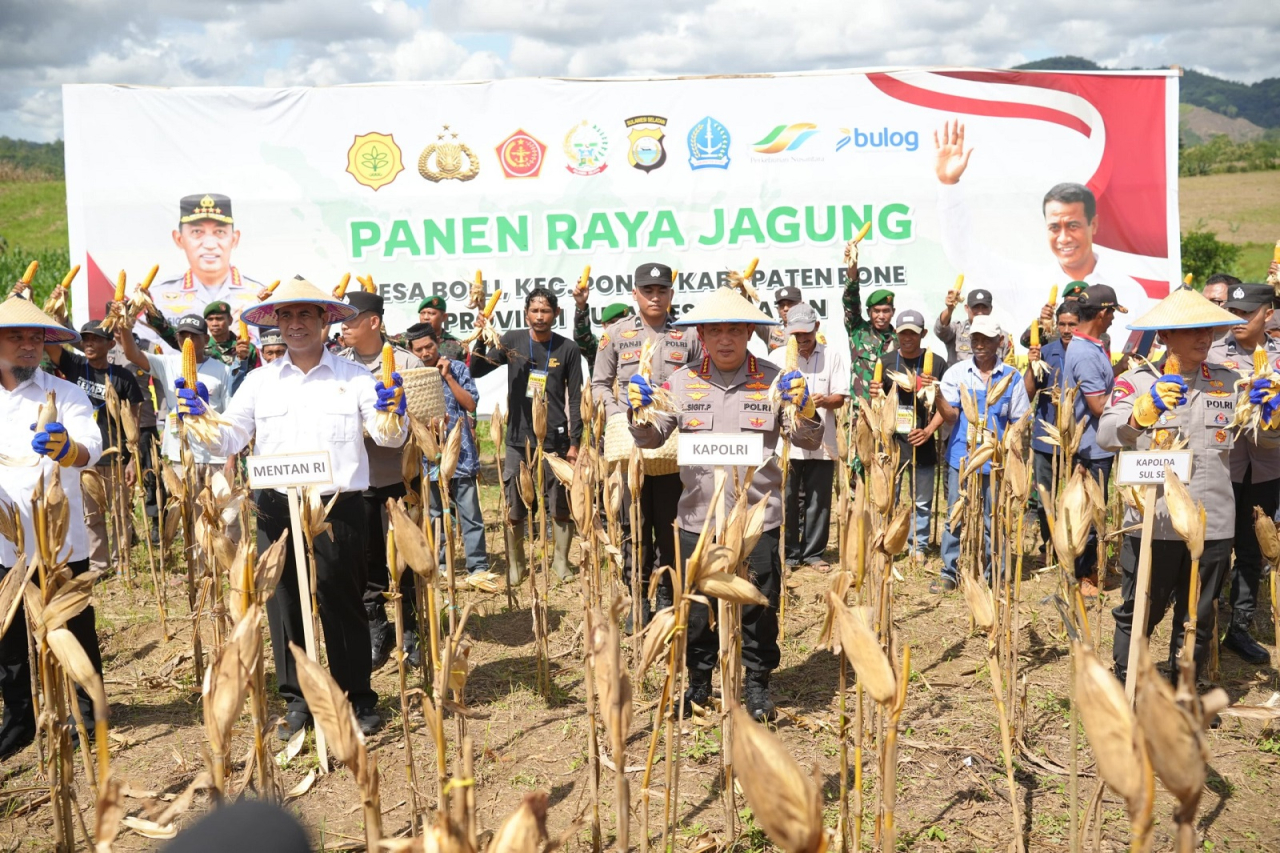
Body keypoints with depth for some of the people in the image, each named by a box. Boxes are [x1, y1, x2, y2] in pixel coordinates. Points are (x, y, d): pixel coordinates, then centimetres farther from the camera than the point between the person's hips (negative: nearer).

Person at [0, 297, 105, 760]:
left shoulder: (66, 394, -4)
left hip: (59, 539, -3)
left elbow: (90, 449, -19)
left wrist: (65, 448, -43)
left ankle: (85, 708, 25)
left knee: (74, 627, 9)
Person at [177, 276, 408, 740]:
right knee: (283, 606, 8)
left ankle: (358, 698, 19)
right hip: (277, 509, 3)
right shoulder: (260, 381, 9)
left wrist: (393, 414, -23)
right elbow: (228, 439, 6)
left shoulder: (354, 377, 3)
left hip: (338, 507, -2)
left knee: (342, 605, 5)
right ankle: (297, 699, 23)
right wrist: (200, 418, -12)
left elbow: (389, 437, -2)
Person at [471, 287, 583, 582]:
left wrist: (575, 442, -2)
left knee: (561, 508, 4)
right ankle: (515, 565, 21)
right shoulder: (512, 340, 3)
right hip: (518, 439, 1)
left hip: (555, 439, -1)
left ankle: (561, 563, 20)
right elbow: (476, 371, 2)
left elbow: (575, 399, 2)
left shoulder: (568, 349, 1)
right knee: (514, 510, 5)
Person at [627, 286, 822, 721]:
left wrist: (804, 409, -19)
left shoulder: (773, 381, 0)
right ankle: (699, 681, 30)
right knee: (697, 607, 11)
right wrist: (639, 412, -12)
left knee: (759, 607, 8)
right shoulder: (683, 382, 5)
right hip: (697, 517, 2)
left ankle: (757, 684, 27)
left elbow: (809, 442, 0)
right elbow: (650, 438, 8)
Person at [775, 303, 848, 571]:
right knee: (787, 500, 2)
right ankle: (789, 552, 14)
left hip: (822, 440, 0)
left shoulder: (832, 356, 6)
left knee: (819, 501, 5)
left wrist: (824, 400, -19)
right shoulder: (778, 357, 6)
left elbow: (841, 397, 3)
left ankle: (814, 552, 17)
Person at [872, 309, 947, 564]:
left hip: (922, 443, -1)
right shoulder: (886, 362, 6)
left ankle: (918, 546, 21)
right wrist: (875, 395, -13)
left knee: (922, 501, 7)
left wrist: (929, 430, -11)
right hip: (891, 440, 1)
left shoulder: (937, 363, 0)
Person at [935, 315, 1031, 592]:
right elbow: (950, 416, -4)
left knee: (993, 520, 6)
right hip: (961, 457, 0)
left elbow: (1018, 422, 7)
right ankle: (949, 572, 14)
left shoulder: (1012, 377, 3)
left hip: (995, 461, 0)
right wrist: (937, 395, -22)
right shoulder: (956, 372, 2)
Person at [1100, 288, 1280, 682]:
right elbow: (1106, 435, -19)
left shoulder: (1229, 382, 7)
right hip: (1151, 522, -3)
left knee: (1197, 620, 16)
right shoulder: (1139, 381, -4)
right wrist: (1145, 409, -38)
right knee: (1136, 616, 8)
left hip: (1212, 525, 3)